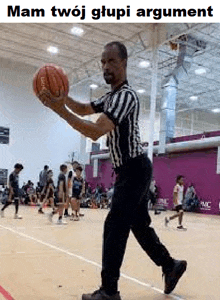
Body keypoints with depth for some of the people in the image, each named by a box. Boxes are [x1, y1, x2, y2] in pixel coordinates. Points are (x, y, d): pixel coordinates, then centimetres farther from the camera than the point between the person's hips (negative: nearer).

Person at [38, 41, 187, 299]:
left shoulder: (126, 95, -19)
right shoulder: (111, 97, 15)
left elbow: (95, 132, -28)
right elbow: (83, 109, 20)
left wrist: (60, 110, -31)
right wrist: (61, 95, 1)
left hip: (133, 170, -10)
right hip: (130, 171, 10)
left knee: (115, 227, -8)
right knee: (139, 224, 16)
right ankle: (170, 266, 30)